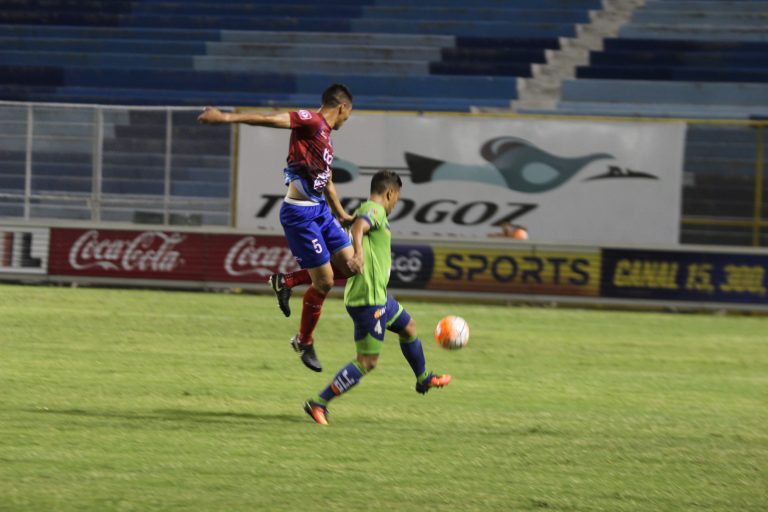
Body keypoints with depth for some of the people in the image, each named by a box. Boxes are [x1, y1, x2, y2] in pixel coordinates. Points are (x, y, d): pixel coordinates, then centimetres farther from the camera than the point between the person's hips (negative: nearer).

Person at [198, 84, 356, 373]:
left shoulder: (325, 137, 18)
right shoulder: (311, 122, -10)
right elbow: (269, 120, -22)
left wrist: (342, 215, 39)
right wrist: (227, 118, -32)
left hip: (319, 210, 9)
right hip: (300, 214, -9)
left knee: (350, 267, 4)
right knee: (324, 281, -4)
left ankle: (286, 282, 16)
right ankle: (304, 342, 16)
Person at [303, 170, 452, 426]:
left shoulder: (367, 210, 15)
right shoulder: (375, 210, -13)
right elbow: (358, 228, -35)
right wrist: (359, 254, -52)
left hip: (378, 296, 11)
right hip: (369, 299, -11)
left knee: (408, 327, 29)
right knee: (367, 361, -9)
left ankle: (423, 379, 51)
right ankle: (318, 403, -9)